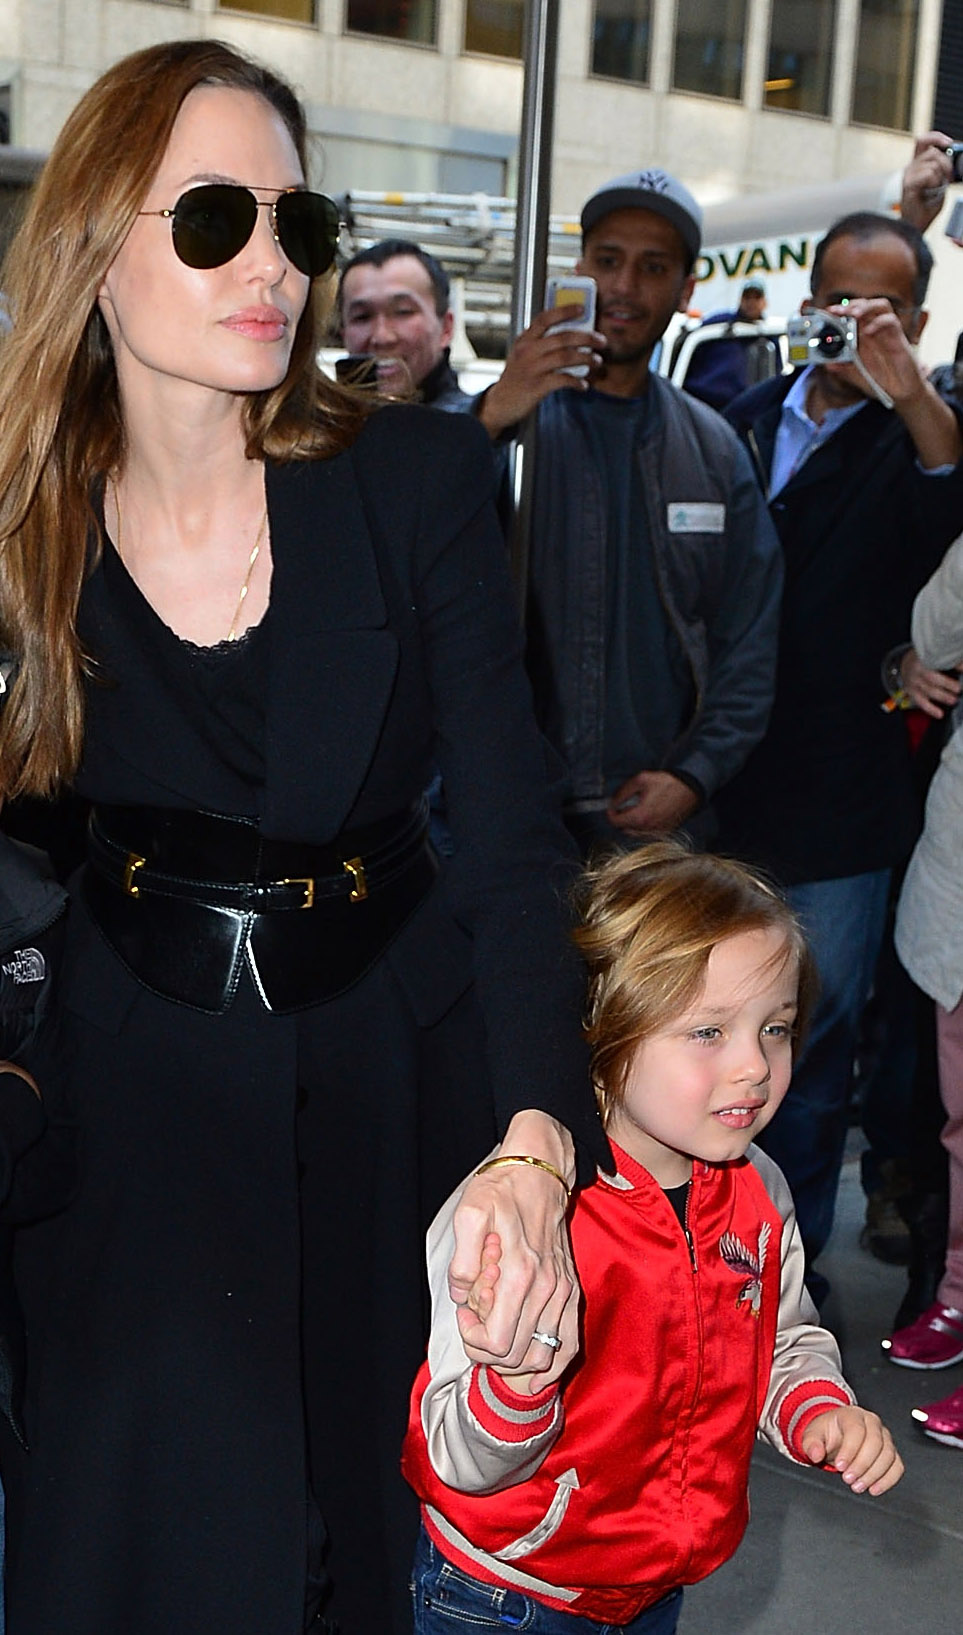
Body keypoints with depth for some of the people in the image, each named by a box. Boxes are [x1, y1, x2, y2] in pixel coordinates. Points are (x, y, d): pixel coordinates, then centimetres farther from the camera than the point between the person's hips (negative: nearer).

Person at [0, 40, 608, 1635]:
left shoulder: (420, 478, -13)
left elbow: (514, 832, -19)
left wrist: (537, 1143, -32)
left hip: (394, 1070, 0)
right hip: (139, 1084, 1)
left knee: (408, 1503, 18)